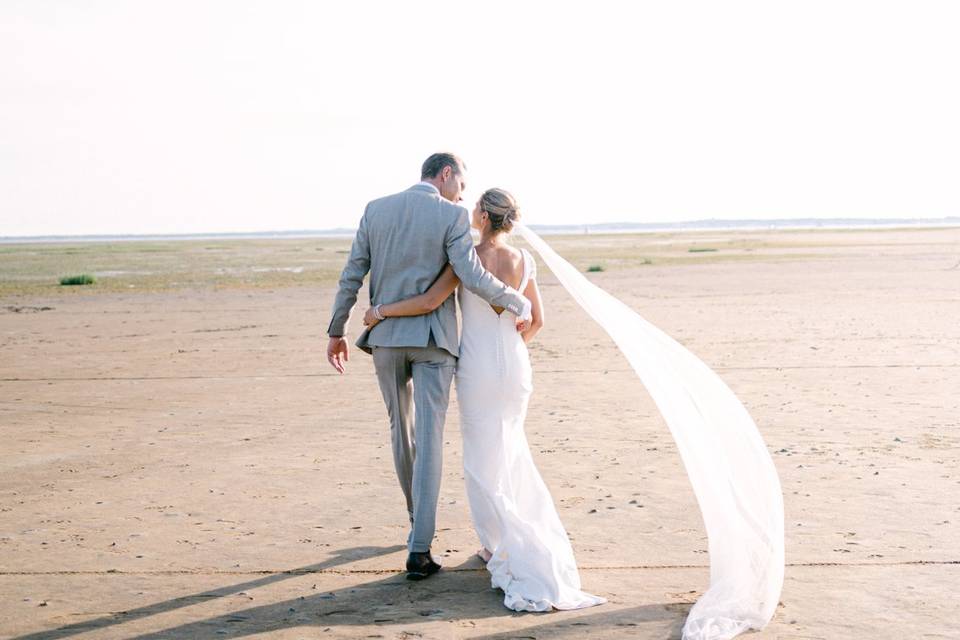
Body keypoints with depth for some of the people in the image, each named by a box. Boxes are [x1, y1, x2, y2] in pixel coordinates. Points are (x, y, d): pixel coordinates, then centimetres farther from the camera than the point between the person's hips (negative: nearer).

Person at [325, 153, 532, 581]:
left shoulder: (376, 209, 5)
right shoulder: (452, 217, -8)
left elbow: (351, 276, 5)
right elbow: (473, 278, -17)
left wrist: (336, 331, 12)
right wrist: (520, 305, -3)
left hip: (387, 336, 4)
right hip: (434, 338, -3)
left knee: (402, 428, 21)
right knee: (429, 439, -3)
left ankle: (420, 518, 37)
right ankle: (419, 549, -9)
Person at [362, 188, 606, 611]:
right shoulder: (523, 260, 1)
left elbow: (430, 301, -18)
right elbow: (536, 320, 7)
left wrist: (381, 311, -5)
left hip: (477, 369, -4)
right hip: (516, 367, 4)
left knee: (484, 464, 7)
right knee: (510, 451, 21)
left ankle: (507, 549, 4)